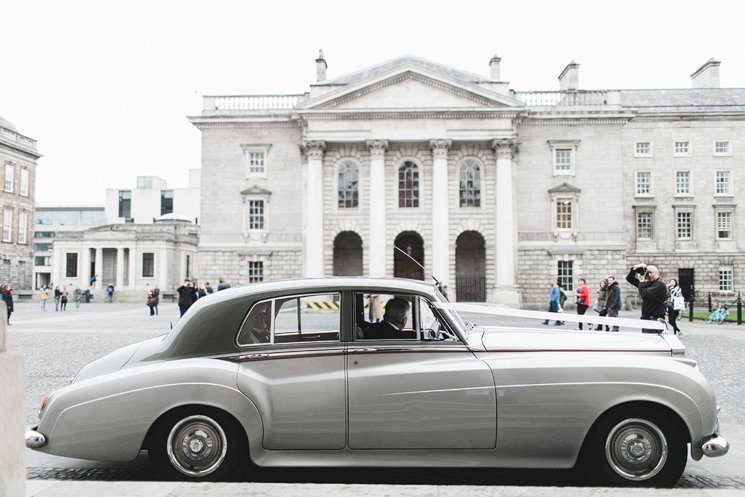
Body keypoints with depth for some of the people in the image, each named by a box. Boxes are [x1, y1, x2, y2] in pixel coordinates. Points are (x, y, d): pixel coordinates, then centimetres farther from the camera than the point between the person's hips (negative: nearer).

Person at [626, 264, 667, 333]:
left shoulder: (659, 284, -10)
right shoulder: (647, 283, 14)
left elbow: (645, 295, -22)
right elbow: (629, 278, 19)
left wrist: (642, 281, -10)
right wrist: (634, 269, 2)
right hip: (645, 318, 8)